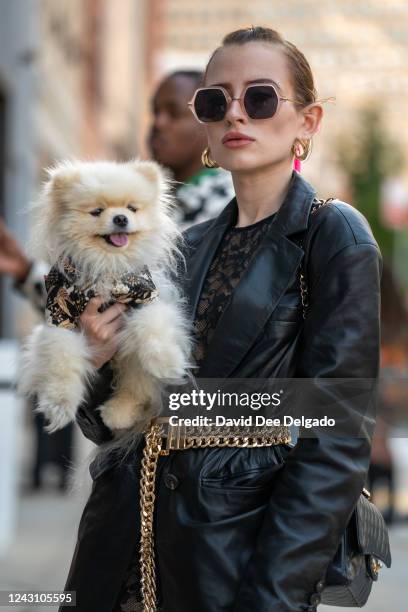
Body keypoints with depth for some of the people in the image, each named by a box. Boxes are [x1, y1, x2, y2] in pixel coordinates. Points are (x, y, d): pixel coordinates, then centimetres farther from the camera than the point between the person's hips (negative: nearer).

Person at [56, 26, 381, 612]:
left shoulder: (334, 237, -7)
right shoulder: (188, 247, 9)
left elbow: (336, 444, -14)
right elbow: (107, 425, 13)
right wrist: (101, 361, -8)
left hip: (240, 558, -5)